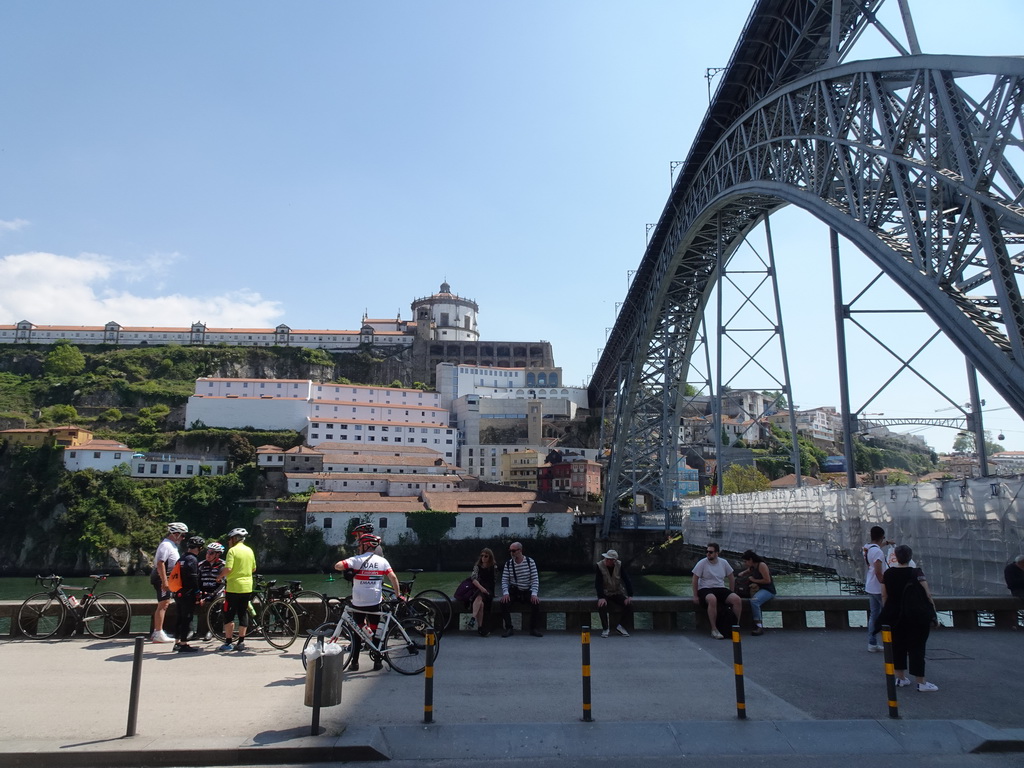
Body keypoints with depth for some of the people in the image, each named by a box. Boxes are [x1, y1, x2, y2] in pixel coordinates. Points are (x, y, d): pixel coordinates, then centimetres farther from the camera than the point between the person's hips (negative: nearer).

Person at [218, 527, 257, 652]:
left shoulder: (232, 550, -10)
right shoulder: (250, 551, 10)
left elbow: (228, 569, -19)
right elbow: (254, 569, 15)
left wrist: (220, 576, -1)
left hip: (233, 587, -6)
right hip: (247, 587, 6)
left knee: (229, 615, 4)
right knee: (243, 614, 10)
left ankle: (228, 642, 5)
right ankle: (241, 642, 12)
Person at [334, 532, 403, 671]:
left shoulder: (357, 560, -6)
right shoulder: (382, 561, 1)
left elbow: (337, 566, -17)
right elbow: (393, 577, -4)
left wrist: (347, 570, 4)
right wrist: (399, 595, 3)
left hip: (358, 603, -1)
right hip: (375, 603, 2)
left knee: (357, 631, 12)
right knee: (375, 631, 13)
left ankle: (355, 663, 13)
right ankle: (377, 662, 14)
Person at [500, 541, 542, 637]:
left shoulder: (530, 562, -4)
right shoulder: (508, 564, 1)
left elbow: (535, 579, -7)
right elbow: (504, 580, -2)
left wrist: (534, 594, -21)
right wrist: (505, 593, -21)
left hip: (527, 592, -1)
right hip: (513, 592, 1)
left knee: (536, 602, -30)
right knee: (504, 602, -28)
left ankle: (534, 628, -15)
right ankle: (509, 628, -19)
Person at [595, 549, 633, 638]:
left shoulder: (619, 565, -11)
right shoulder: (600, 566, -17)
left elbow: (626, 580, -11)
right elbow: (598, 583, -21)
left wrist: (630, 596, -21)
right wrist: (601, 597, -34)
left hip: (617, 593, 2)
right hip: (605, 593, -2)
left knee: (629, 604, -21)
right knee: (601, 605, -31)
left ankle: (621, 626, 0)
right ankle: (605, 628, -10)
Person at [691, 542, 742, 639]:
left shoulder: (724, 563, 7)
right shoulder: (702, 563, -4)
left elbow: (731, 578, 17)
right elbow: (695, 579, -3)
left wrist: (731, 594, 12)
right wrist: (695, 596, -6)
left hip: (721, 589, 4)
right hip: (705, 589, -4)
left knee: (737, 599, -22)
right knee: (712, 599, -39)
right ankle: (714, 630, -30)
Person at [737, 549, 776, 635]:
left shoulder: (762, 565, -11)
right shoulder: (752, 567, 15)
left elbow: (767, 580, -17)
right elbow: (747, 571, 38)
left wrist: (754, 580, -10)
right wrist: (742, 573, 16)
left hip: (768, 590, -9)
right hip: (759, 589, 9)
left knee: (754, 601, -36)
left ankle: (759, 626, -32)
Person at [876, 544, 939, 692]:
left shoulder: (888, 574, 1)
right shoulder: (916, 573, -11)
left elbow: (884, 596, 5)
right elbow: (927, 594, -16)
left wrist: (886, 613, 16)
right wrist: (933, 613, -7)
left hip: (894, 617, 4)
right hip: (915, 617, -3)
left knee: (897, 646, 13)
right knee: (916, 648, 2)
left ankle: (900, 677, 20)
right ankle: (921, 682, 5)